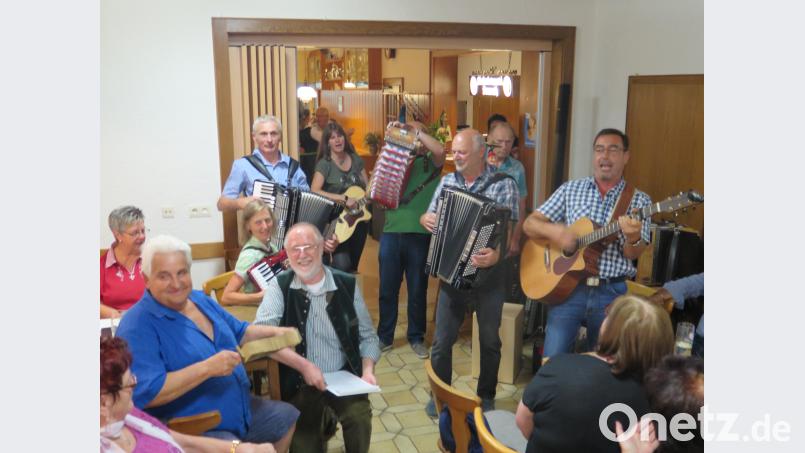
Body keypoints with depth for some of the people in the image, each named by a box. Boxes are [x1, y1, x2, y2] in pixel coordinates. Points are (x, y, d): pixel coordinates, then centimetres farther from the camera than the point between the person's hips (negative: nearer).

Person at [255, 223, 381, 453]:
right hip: (300, 382, 0)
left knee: (360, 419, -24)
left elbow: (367, 336, 8)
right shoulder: (280, 287, -4)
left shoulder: (347, 284, 0)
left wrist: (368, 369, -10)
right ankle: (324, 422, 20)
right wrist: (303, 365, -24)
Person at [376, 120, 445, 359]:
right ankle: (384, 336, 25)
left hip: (420, 234, -2)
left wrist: (417, 130, -9)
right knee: (387, 289, 10)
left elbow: (440, 150, -18)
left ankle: (416, 337, 25)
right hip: (391, 232, 3)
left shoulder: (430, 161, 4)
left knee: (417, 290, 9)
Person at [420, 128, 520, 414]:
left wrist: (498, 253, -33)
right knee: (442, 340, 7)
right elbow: (430, 216, 14)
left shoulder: (504, 184, -9)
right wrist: (425, 219, -10)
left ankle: (486, 397, 32)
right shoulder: (447, 181, 4)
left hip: (489, 274, -3)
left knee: (490, 341, 12)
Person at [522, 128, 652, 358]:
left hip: (612, 292, 0)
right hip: (568, 287, 0)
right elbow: (529, 224, 4)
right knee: (553, 359, -8)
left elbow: (632, 255, -5)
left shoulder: (639, 200, 3)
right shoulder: (570, 189, 6)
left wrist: (633, 237, -27)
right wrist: (552, 231, -16)